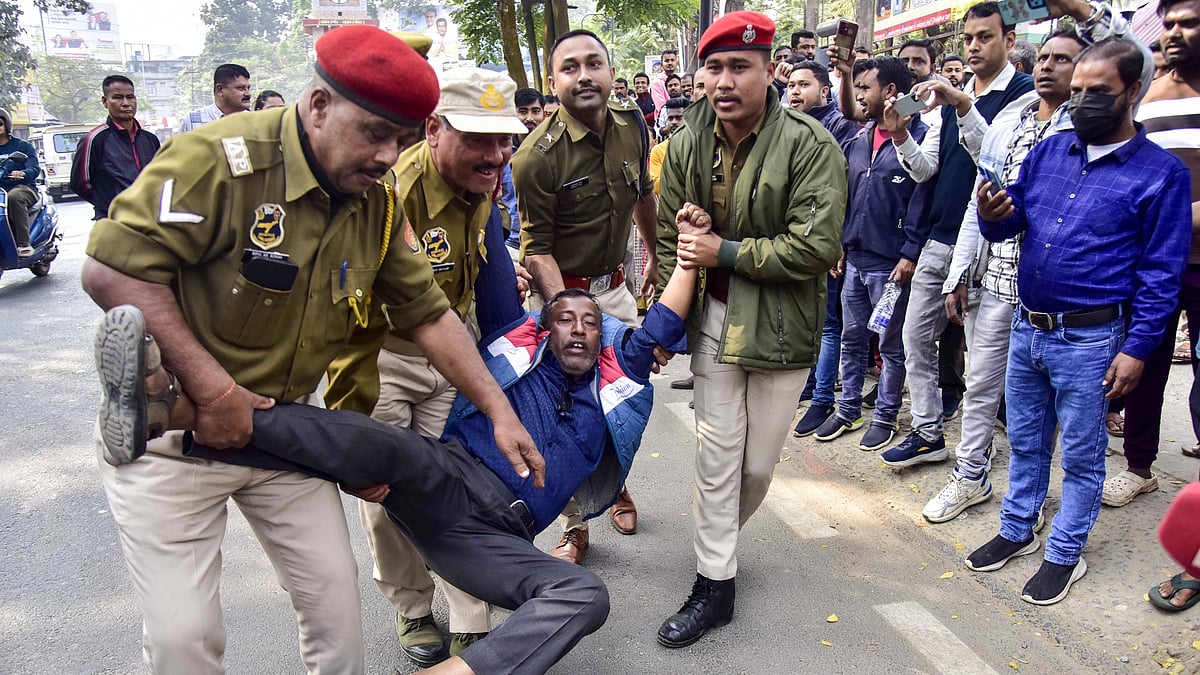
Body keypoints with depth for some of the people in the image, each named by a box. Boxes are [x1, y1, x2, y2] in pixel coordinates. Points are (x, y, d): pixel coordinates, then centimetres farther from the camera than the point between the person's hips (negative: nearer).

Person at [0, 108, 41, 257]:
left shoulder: (23, 146, 7)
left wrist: (22, 173, -29)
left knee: (14, 197, -39)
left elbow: (34, 169, -7)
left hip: (23, 187, -4)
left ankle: (24, 244, -38)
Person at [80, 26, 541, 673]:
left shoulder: (379, 202, -2)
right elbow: (112, 269, -24)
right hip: (169, 429, -5)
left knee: (335, 591, 9)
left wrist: (500, 412, 0)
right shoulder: (223, 158, -22)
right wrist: (212, 388, -25)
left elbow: (428, 314, 3)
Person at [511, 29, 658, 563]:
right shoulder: (538, 156, -20)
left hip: (614, 287, 5)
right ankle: (574, 525, 18)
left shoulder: (632, 127, -2)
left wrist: (654, 255, 28)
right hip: (559, 291, -5)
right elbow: (537, 251, -16)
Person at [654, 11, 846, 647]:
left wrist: (724, 252, -18)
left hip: (780, 326, -2)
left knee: (758, 464, 10)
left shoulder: (811, 146, -15)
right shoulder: (687, 144, 0)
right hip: (714, 319, 3)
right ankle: (715, 584, 20)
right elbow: (669, 238, 7)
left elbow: (816, 248, -21)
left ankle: (719, 538, 40)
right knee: (716, 459, 5)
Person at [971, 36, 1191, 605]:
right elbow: (1010, 221, 9)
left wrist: (1136, 349, -13)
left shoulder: (1161, 172, -6)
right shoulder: (1049, 151, 7)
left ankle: (1064, 554, 25)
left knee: (1080, 456, 10)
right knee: (1024, 442, 18)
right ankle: (1017, 531, 35)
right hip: (1026, 327, 5)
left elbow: (1160, 273, -8)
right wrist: (993, 216, -15)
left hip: (1089, 339, -5)